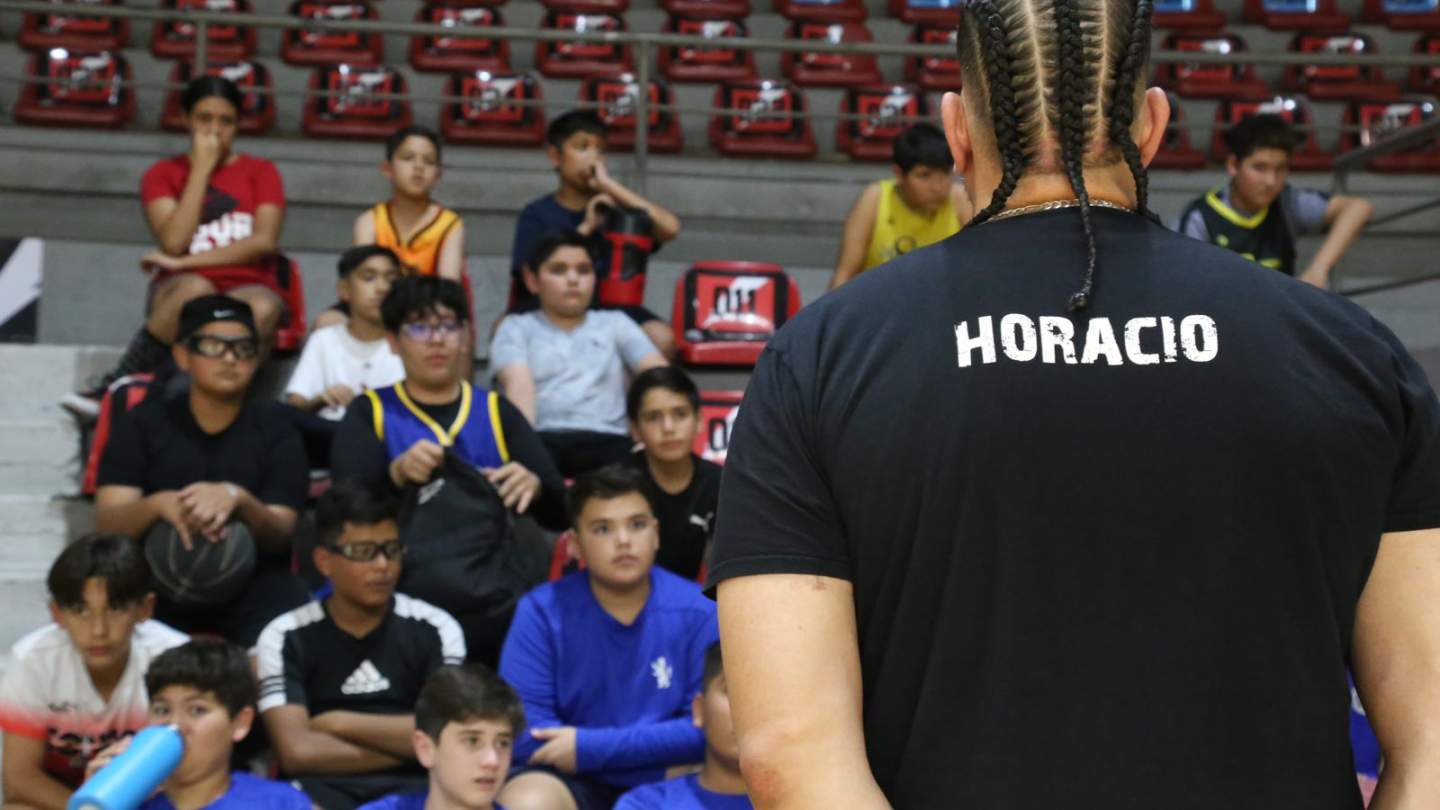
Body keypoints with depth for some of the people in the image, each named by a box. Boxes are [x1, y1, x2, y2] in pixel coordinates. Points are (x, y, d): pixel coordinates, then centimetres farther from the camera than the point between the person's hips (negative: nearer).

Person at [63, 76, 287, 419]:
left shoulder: (260, 171, 12)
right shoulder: (163, 174, 11)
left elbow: (265, 242, -5)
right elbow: (173, 242, -7)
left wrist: (186, 261, -9)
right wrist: (201, 169, -4)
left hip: (246, 288, 0)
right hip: (182, 289, 0)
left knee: (263, 309, -38)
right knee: (195, 290, -39)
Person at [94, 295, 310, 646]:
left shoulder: (274, 427, 6)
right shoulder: (142, 424, 6)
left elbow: (281, 535, -5)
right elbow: (107, 524, -5)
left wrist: (238, 499, -27)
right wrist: (159, 504, -28)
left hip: (251, 585, 0)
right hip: (159, 584, 0)